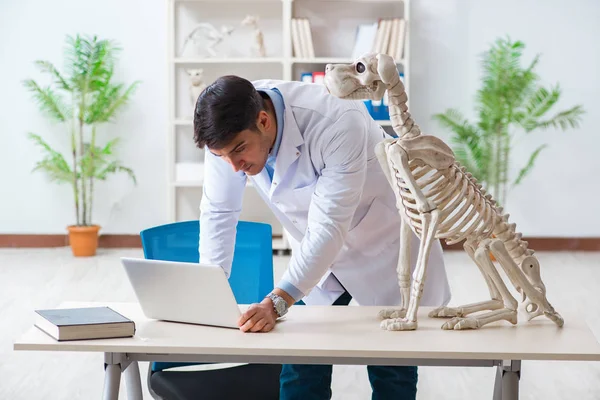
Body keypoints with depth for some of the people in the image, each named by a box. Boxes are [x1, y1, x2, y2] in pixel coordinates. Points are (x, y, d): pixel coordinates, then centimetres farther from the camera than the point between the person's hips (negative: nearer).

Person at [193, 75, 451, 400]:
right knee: (300, 373, 1)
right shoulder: (230, 129, -22)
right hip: (314, 253, 5)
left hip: (384, 247, -4)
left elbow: (329, 227, -39)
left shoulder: (338, 123, -37)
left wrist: (276, 303, -47)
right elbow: (218, 212, -12)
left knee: (391, 373, 2)